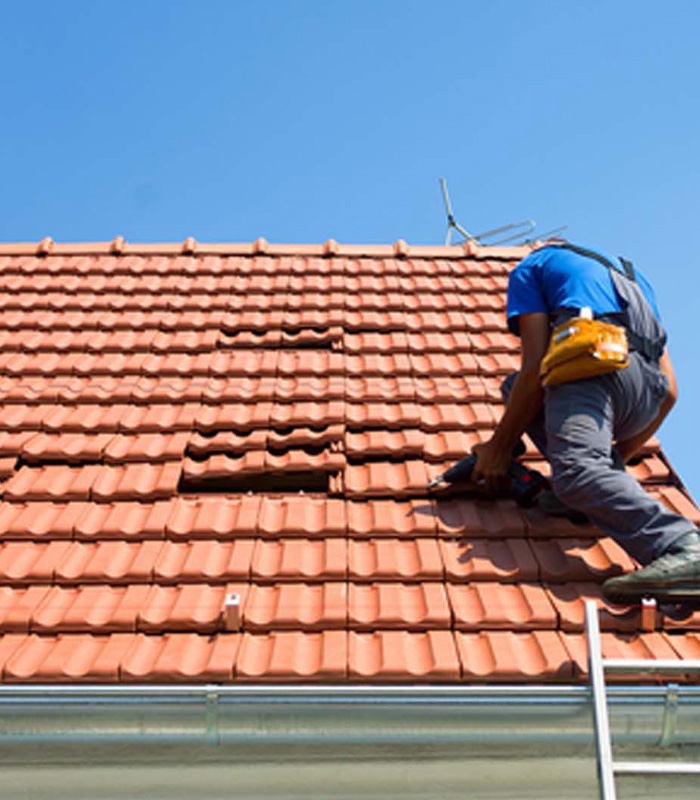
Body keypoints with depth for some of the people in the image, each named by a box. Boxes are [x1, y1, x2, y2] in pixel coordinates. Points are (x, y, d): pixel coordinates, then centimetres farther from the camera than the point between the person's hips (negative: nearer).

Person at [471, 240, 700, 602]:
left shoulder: (531, 266, 24)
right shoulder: (631, 275, 40)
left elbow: (535, 367, 6)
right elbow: (669, 391, 30)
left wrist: (499, 446, 13)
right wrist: (616, 458, 40)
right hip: (648, 394, 7)